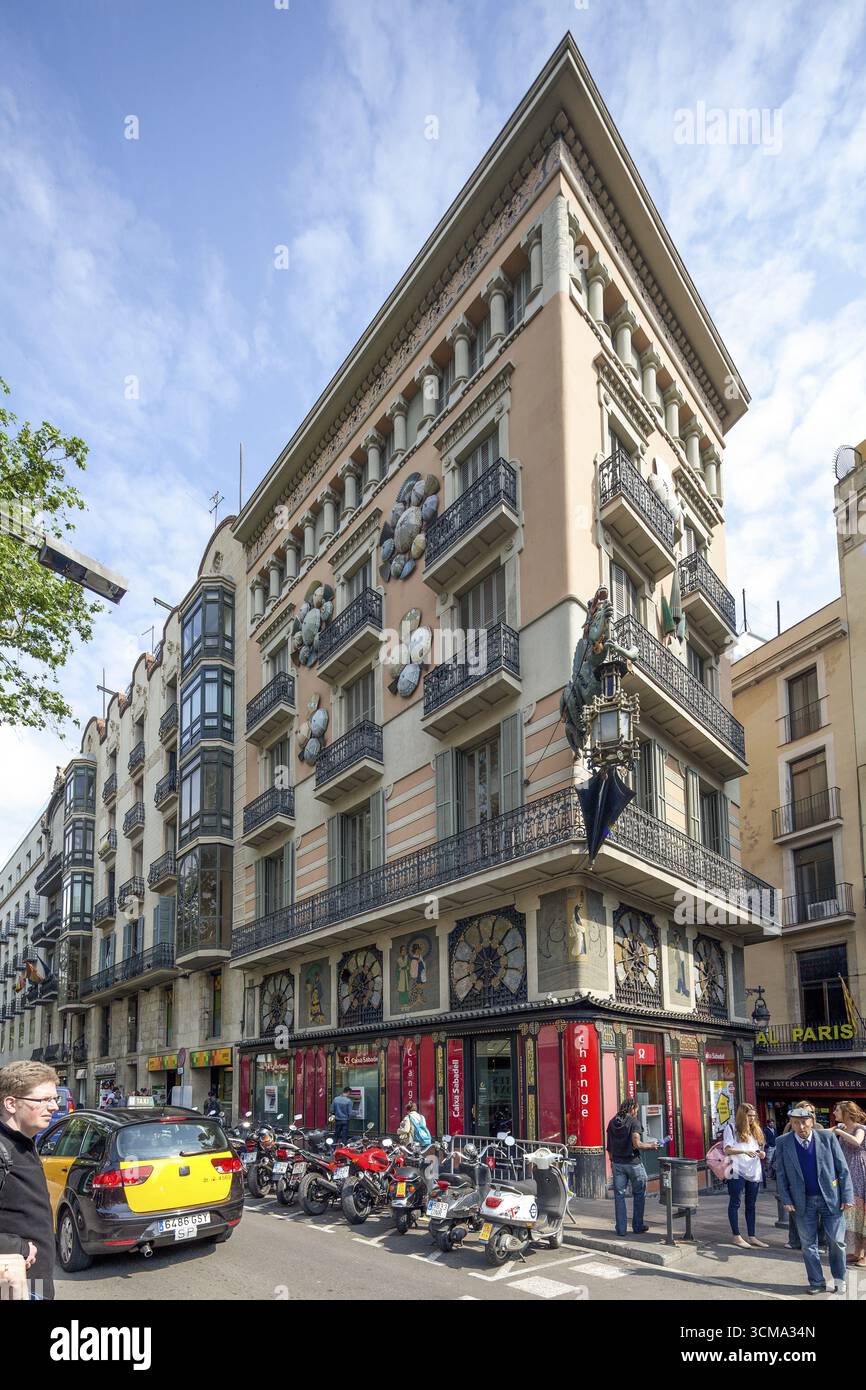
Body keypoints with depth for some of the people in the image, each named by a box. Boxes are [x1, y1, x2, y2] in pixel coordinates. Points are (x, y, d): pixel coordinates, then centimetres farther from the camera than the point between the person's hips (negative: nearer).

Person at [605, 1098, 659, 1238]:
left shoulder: (612, 1123, 6)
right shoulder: (633, 1122, -11)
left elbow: (609, 1146, 10)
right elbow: (636, 1144, -19)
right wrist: (650, 1145, -4)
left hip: (617, 1163, 4)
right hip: (633, 1162, -4)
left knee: (619, 1195, 7)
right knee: (639, 1195, 13)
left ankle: (621, 1229, 6)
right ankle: (637, 1227, 18)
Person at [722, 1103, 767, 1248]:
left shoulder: (756, 1130, 14)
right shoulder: (731, 1128, -5)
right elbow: (727, 1149, -10)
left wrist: (761, 1153, 0)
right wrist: (744, 1151, -23)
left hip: (753, 1171, 6)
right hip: (737, 1171, -6)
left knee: (751, 1205, 10)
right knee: (735, 1203, 2)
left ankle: (751, 1236, 15)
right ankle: (736, 1236, 7)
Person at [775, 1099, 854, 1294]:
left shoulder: (828, 1137, -7)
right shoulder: (783, 1143, -5)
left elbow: (842, 1169, -3)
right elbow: (780, 1174, 0)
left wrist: (847, 1197, -7)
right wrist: (786, 1200, -7)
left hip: (831, 1198, -1)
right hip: (803, 1202, 1)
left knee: (836, 1242, 6)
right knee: (808, 1244, 8)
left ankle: (839, 1280, 28)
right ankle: (817, 1283, 23)